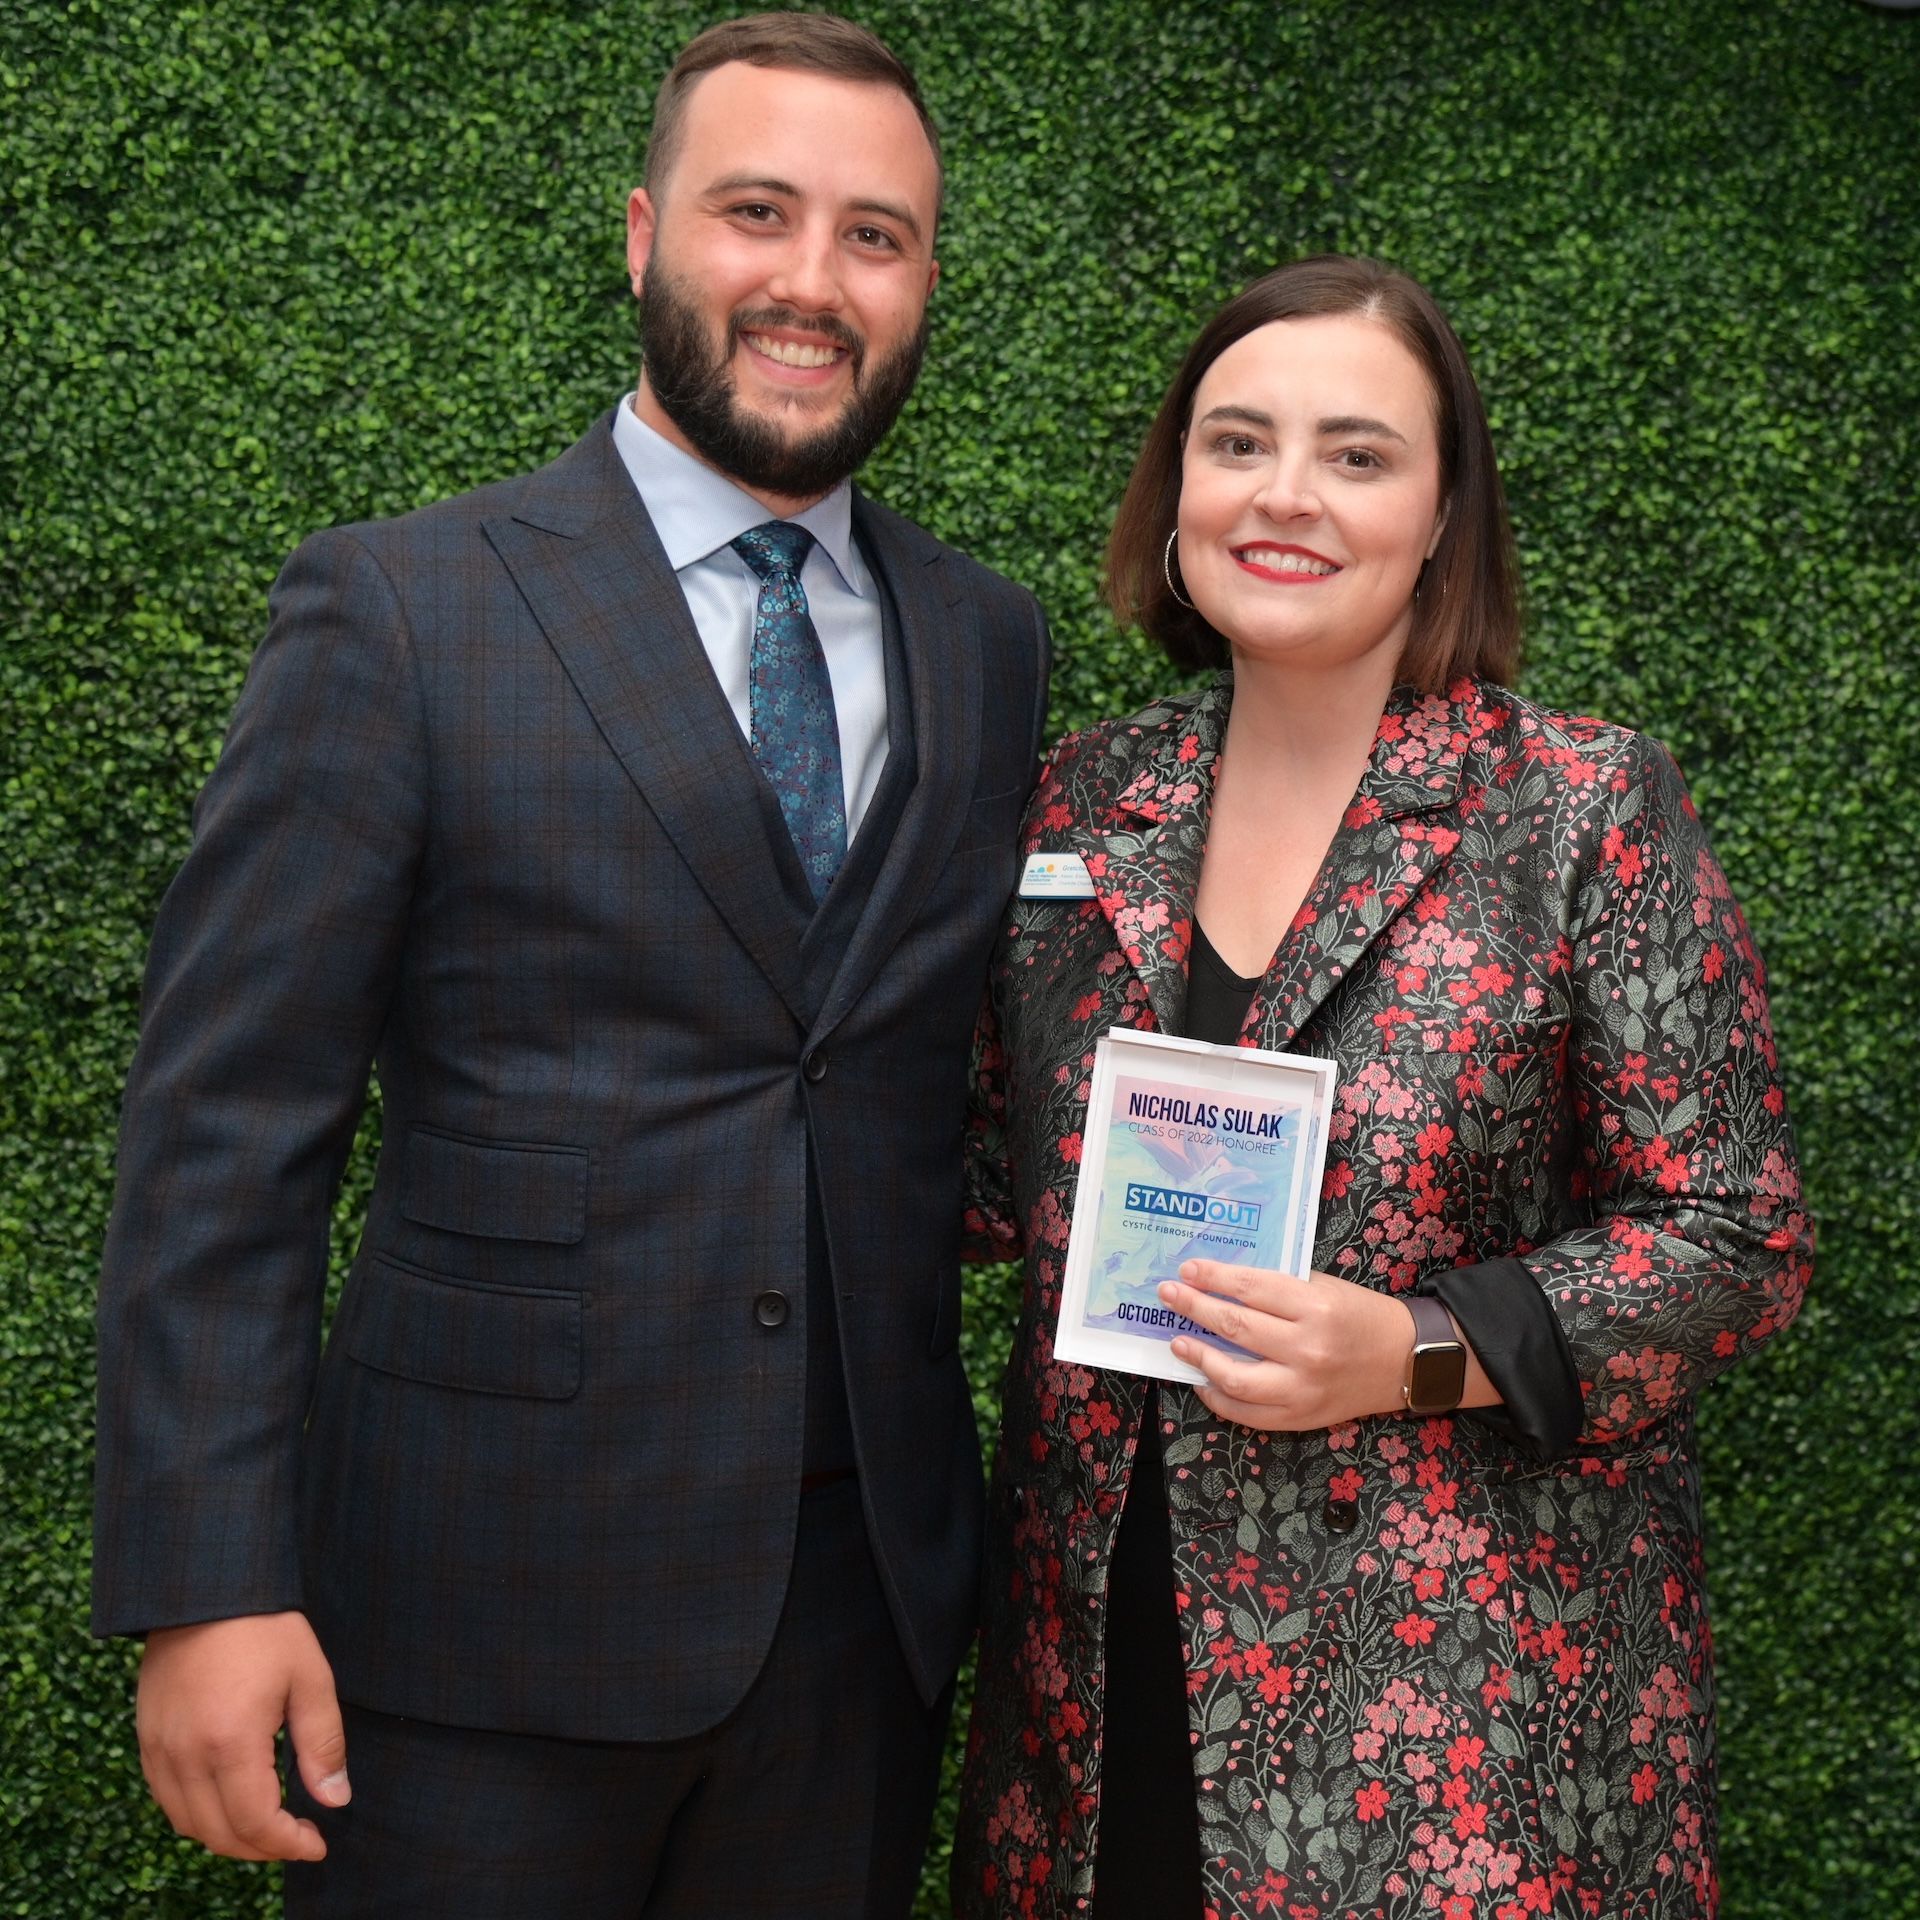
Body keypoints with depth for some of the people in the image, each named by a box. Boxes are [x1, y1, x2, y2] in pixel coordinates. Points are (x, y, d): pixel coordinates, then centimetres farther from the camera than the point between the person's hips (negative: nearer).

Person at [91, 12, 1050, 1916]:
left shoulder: (990, 643, 7)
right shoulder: (397, 611, -6)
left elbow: (982, 1075, 11)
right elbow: (223, 1129, -9)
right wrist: (206, 1584, -14)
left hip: (867, 1608, 4)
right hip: (489, 1604, -4)